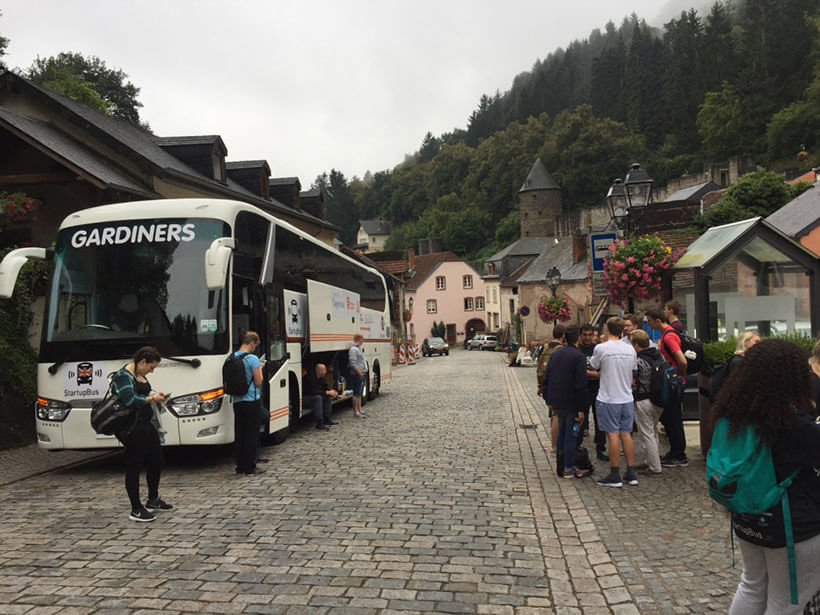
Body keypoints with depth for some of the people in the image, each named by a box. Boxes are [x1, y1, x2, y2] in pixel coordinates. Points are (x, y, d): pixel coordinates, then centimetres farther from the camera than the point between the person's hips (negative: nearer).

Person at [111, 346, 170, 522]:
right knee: (134, 466, -1)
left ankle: (153, 500, 33)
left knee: (156, 461, 16)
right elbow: (129, 400, -26)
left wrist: (155, 395, 9)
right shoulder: (123, 376, -15)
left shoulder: (139, 375, 13)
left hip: (146, 424, 10)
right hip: (132, 429, -10)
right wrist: (152, 399, -16)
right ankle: (136, 510, 9)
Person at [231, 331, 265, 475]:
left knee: (239, 434, 12)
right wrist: (260, 368, 5)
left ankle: (240, 466, 18)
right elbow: (258, 382, -12)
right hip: (252, 401, -6)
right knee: (252, 434, 0)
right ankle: (250, 467, 3)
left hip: (237, 401, 6)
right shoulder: (252, 359, -13)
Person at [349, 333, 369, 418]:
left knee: (359, 393, 15)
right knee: (356, 393, -6)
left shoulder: (358, 348, 17)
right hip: (357, 375, -10)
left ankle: (359, 410, 22)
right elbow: (353, 364, -22)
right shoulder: (353, 349, -16)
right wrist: (359, 372, -21)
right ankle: (356, 411, -2)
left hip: (362, 374, 10)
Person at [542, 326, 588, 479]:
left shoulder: (555, 354, 8)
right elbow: (580, 384, -18)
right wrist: (581, 409, -14)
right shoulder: (579, 356, -14)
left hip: (557, 401, 7)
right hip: (571, 403, -7)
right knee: (571, 435, 3)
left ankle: (560, 466, 25)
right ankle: (568, 469, 9)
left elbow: (546, 378, 10)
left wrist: (548, 399, 17)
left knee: (561, 433, 19)